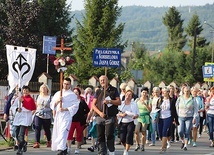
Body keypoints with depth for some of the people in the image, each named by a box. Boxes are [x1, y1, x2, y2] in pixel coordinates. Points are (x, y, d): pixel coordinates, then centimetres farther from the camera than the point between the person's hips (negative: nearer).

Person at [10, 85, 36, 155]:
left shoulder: (30, 99, 3)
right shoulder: (18, 98, 12)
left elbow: (30, 108, -12)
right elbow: (12, 107, 10)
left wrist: (23, 101, -13)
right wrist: (17, 109, -10)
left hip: (25, 118, -5)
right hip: (18, 118, 5)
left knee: (21, 134, -16)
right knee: (17, 135, 9)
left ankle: (20, 149, -14)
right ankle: (24, 144, 37)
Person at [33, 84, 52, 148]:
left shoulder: (49, 97, -3)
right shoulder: (39, 96, 12)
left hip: (47, 116, -3)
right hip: (38, 115, 3)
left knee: (47, 130, 8)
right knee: (37, 129, -10)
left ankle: (49, 142, 30)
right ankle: (37, 143, -11)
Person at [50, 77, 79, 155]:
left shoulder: (72, 95, 3)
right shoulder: (57, 93, 18)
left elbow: (75, 106, -5)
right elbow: (52, 104, 15)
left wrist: (65, 109, -14)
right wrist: (57, 101, -5)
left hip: (66, 116, -6)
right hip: (57, 115, 6)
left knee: (63, 132, -20)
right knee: (57, 133, 9)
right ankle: (64, 148, 26)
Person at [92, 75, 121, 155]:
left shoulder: (113, 90, 7)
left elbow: (119, 102, 2)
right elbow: (93, 104, 8)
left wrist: (110, 101, -14)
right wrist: (99, 112, -6)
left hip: (110, 117, -3)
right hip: (100, 117, 3)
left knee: (109, 135, -12)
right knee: (100, 137, 3)